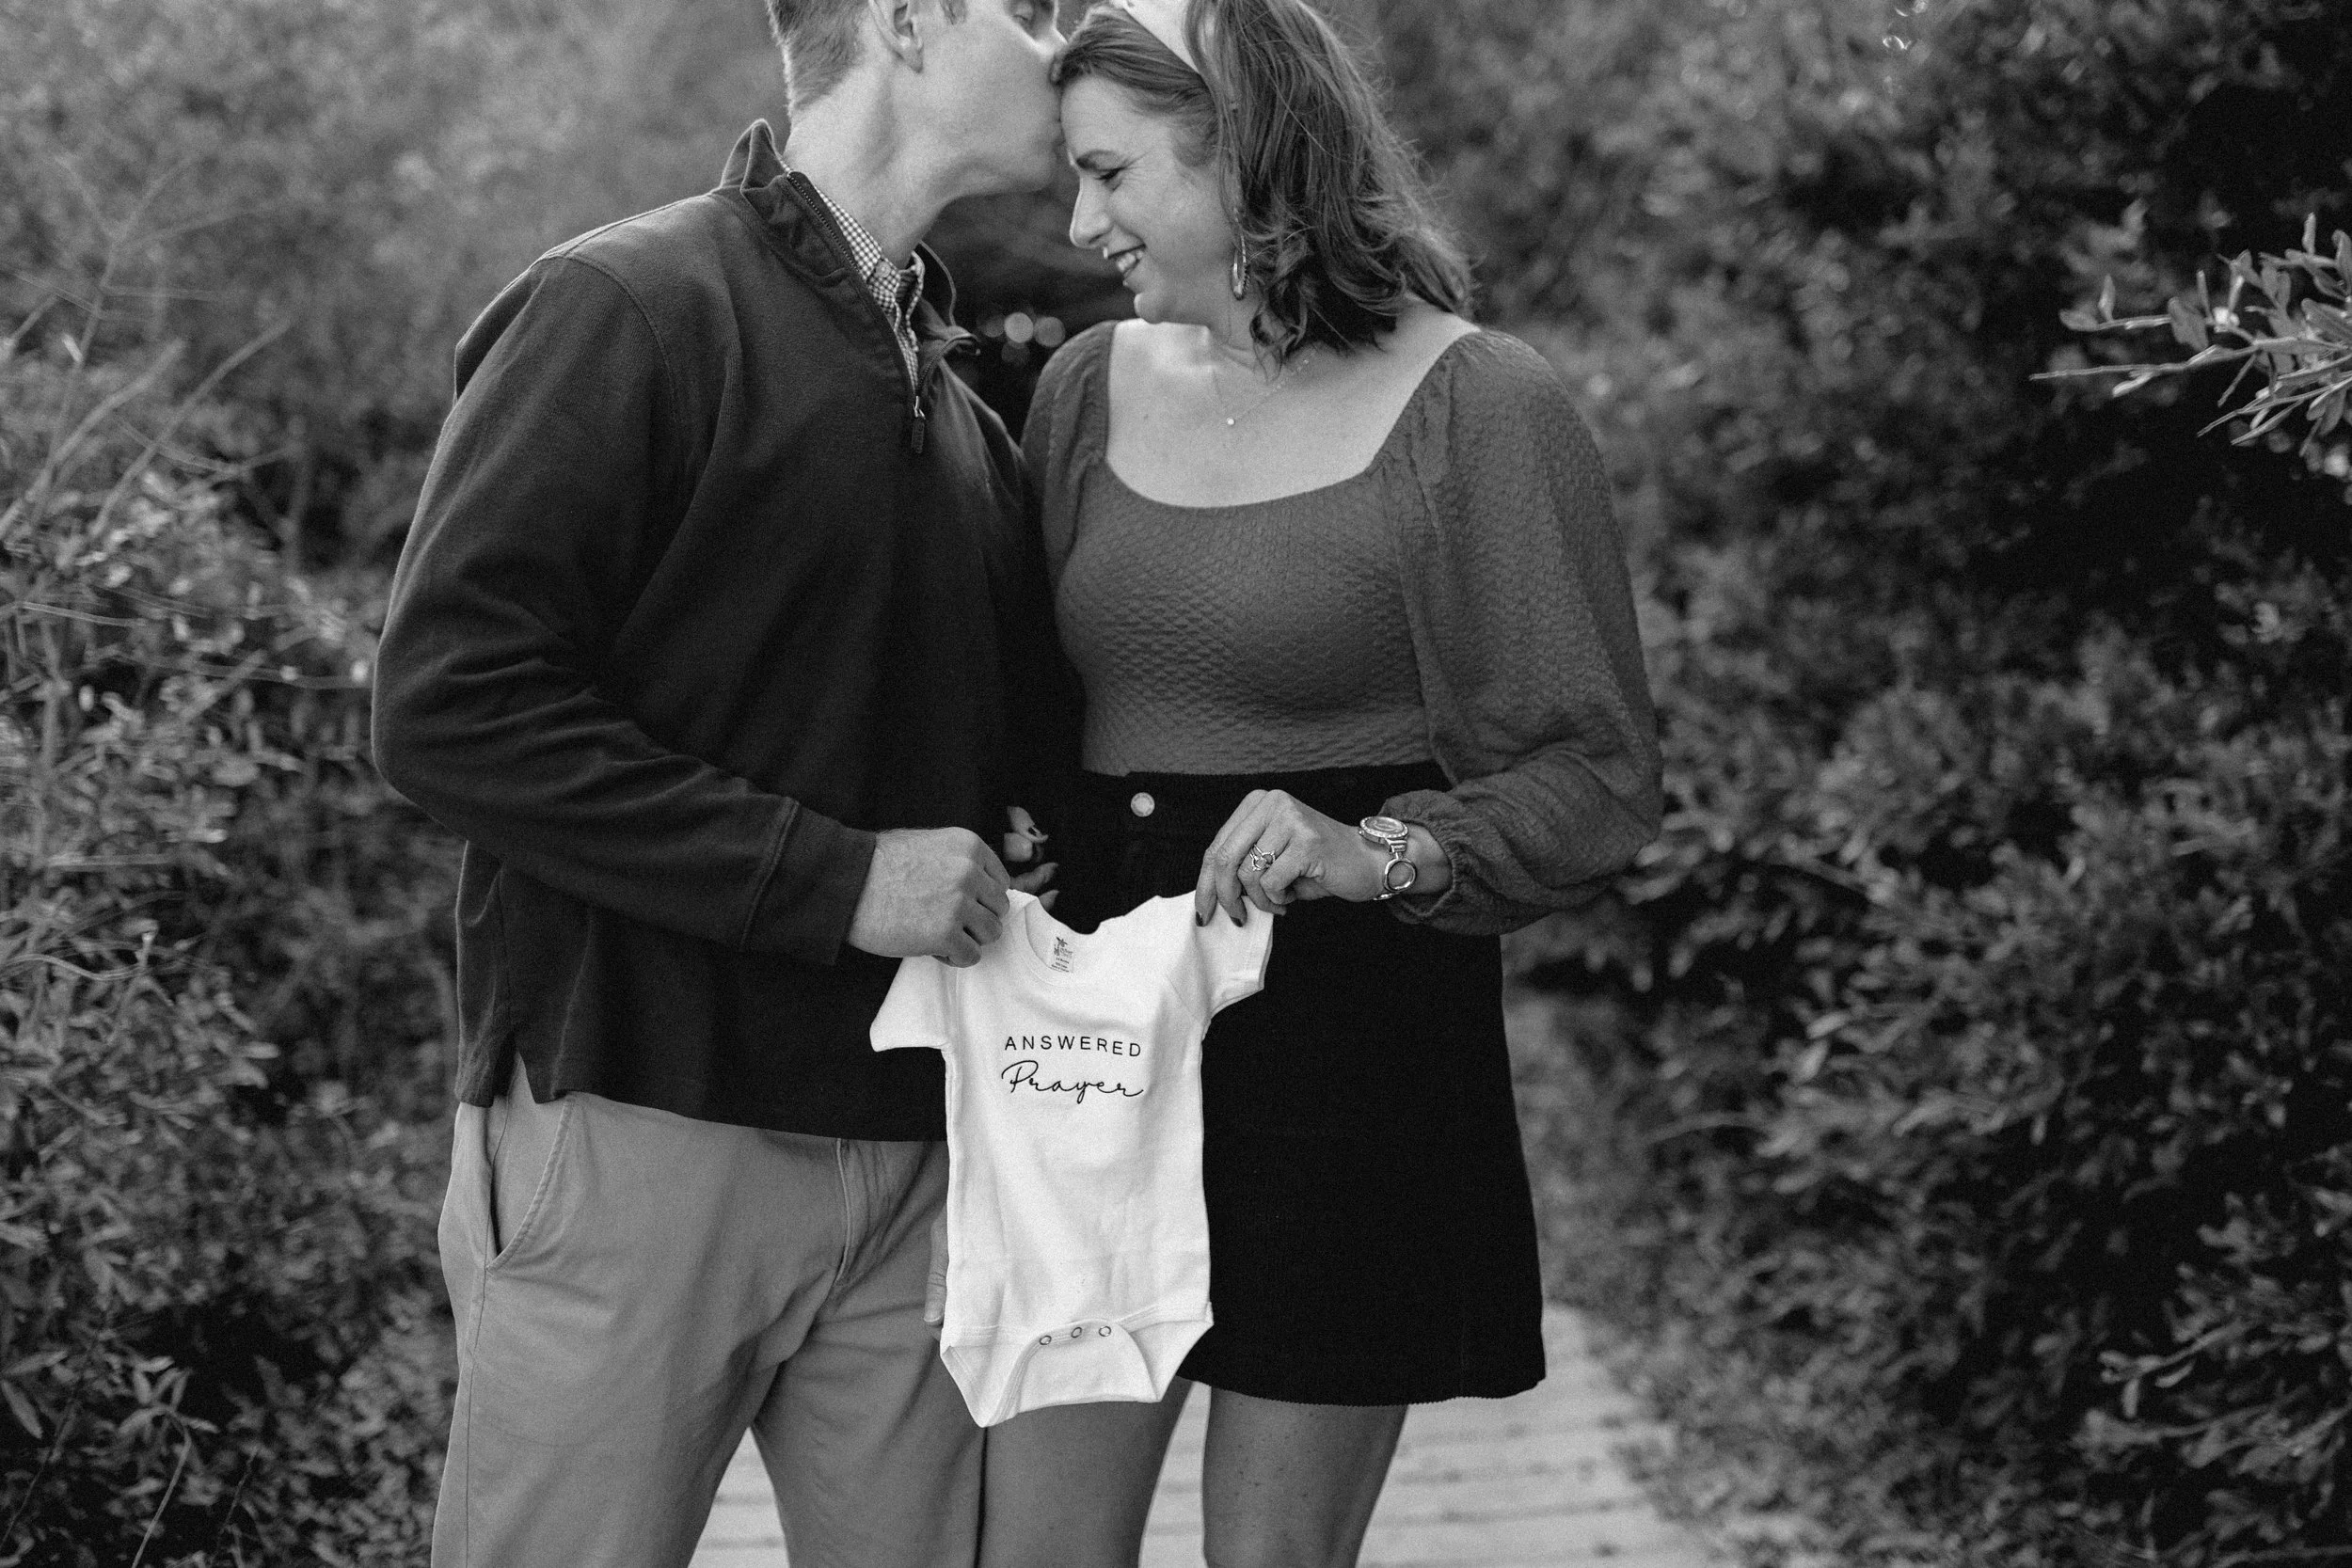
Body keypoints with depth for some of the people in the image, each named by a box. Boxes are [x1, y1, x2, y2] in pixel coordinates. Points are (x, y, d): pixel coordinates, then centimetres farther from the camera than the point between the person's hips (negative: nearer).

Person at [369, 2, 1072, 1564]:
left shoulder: (966, 418, 15)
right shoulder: (629, 310, -7)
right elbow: (449, 704, -15)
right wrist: (828, 875, -17)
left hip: (911, 1143, 6)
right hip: (642, 1129, -6)